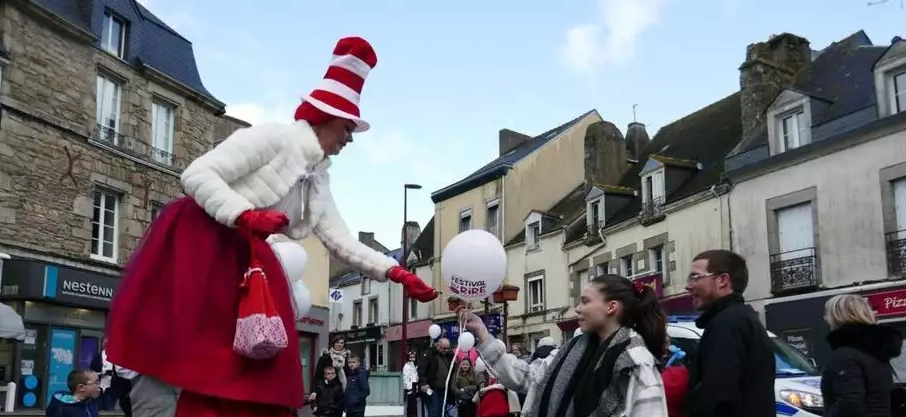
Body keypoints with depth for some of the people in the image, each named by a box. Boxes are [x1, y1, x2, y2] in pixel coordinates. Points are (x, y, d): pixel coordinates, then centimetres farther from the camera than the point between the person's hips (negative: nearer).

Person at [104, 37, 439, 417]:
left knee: (247, 371, 2)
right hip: (197, 246, -8)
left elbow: (341, 242, 13)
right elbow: (197, 174, -18)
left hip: (241, 262, 8)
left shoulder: (318, 179, 13)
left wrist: (396, 273, 5)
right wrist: (245, 215, -28)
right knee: (171, 359, -11)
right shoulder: (274, 137, -12)